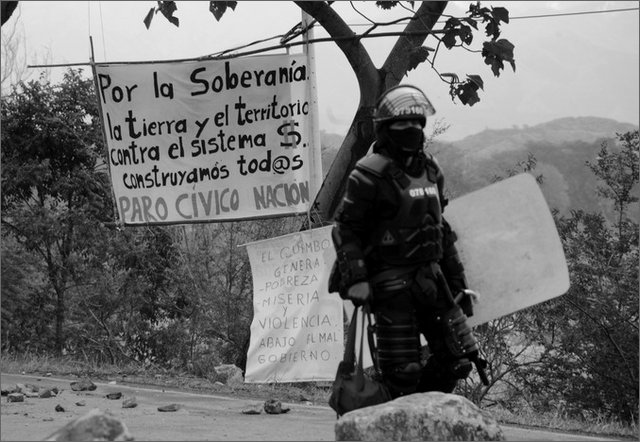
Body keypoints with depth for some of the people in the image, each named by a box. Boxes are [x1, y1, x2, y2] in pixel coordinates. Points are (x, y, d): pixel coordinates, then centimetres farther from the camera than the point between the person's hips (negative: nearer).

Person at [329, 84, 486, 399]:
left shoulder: (430, 169, 13)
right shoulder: (370, 174, -10)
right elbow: (344, 227, -9)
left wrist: (457, 283, 19)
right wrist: (355, 278, -18)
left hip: (429, 275, 7)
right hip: (390, 279, -7)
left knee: (459, 356, 4)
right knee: (403, 369, -6)